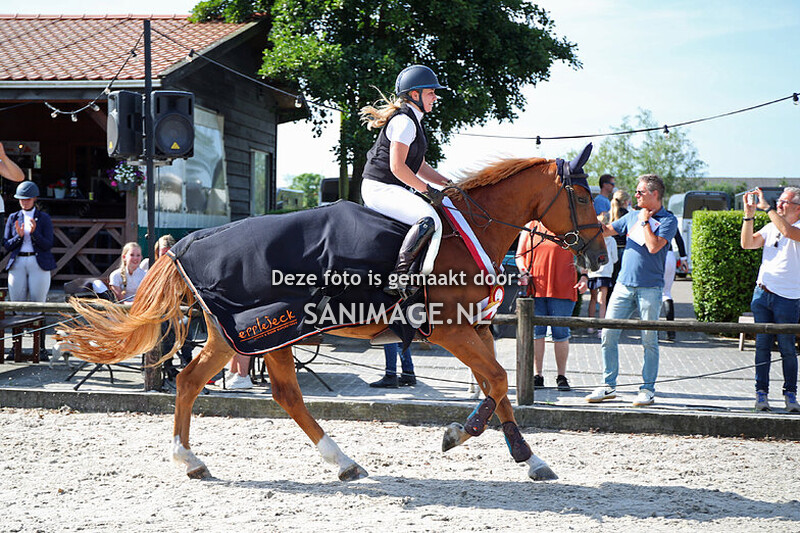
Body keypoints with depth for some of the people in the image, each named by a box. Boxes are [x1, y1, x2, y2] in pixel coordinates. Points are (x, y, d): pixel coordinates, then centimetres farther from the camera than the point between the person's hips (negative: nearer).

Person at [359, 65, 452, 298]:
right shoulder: (404, 121, -14)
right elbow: (397, 167, -21)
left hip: (393, 190, 11)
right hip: (380, 189, -11)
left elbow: (420, 167, 22)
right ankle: (398, 276, -30)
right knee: (429, 219, -31)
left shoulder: (414, 121, 19)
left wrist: (448, 184, 10)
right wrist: (428, 190, -15)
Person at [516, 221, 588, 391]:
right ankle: (537, 375, 12)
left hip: (562, 289, -1)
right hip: (534, 288, 2)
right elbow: (520, 254, 14)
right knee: (536, 331, 3)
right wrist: (523, 271, -6)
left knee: (561, 333, 0)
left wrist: (583, 277, -4)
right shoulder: (530, 227, 12)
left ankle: (561, 376, 11)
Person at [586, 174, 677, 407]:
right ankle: (609, 386, 8)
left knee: (649, 340, -1)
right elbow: (605, 230, 20)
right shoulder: (632, 216, 15)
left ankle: (648, 389, 8)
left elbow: (654, 246, -16)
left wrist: (645, 221, -8)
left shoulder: (668, 220, -3)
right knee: (608, 335, 0)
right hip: (624, 284, 5)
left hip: (650, 287, -5)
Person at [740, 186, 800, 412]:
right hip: (762, 294, 5)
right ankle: (761, 392, 8)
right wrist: (748, 215, -4)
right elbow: (747, 243, 5)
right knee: (762, 345, 3)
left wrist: (766, 207, -21)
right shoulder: (771, 226, 13)